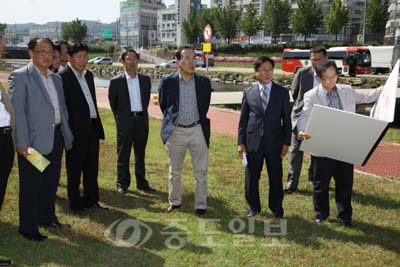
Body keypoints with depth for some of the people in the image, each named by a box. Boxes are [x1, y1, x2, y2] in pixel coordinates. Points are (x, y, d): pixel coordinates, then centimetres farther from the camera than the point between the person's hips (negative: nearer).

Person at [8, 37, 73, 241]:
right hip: (34, 140, -7)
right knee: (30, 185, 3)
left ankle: (47, 217, 34)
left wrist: (67, 135, 14)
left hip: (56, 137, 7)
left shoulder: (56, 79, 15)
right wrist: (22, 143, -19)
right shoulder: (20, 77, -7)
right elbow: (16, 111, -13)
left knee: (51, 182, 17)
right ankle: (28, 228, 16)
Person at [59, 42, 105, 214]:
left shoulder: (89, 75, 13)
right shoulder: (63, 77, -11)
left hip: (92, 127, 7)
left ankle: (91, 200, 28)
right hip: (76, 129, -7)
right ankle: (75, 203, 18)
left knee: (92, 167, 15)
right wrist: (69, 131, -15)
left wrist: (98, 125, 15)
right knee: (75, 168, 6)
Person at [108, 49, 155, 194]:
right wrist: (120, 118, 7)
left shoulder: (145, 80, 6)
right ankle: (122, 183, 15)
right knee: (123, 155, 5)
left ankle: (141, 182, 22)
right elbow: (113, 103, 4)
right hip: (125, 122, -3)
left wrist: (142, 114, 12)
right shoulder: (116, 82, -5)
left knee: (140, 154, 12)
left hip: (142, 120, 3)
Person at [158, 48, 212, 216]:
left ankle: (201, 205, 16)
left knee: (201, 172, 4)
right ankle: (174, 201, 30)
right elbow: (163, 105, 10)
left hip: (197, 131, 0)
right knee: (174, 171, 13)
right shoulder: (167, 82, -5)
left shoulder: (204, 82, -1)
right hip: (175, 131, 0)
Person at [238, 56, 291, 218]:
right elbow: (243, 120, 4)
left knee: (276, 177, 8)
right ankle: (253, 206, 30)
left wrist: (286, 142, -1)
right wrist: (241, 143, 0)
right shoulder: (248, 92, 3)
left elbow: (286, 119, 3)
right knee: (251, 176, 10)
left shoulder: (282, 92, 3)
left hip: (274, 141, 0)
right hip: (253, 142, 0)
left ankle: (276, 207, 28)